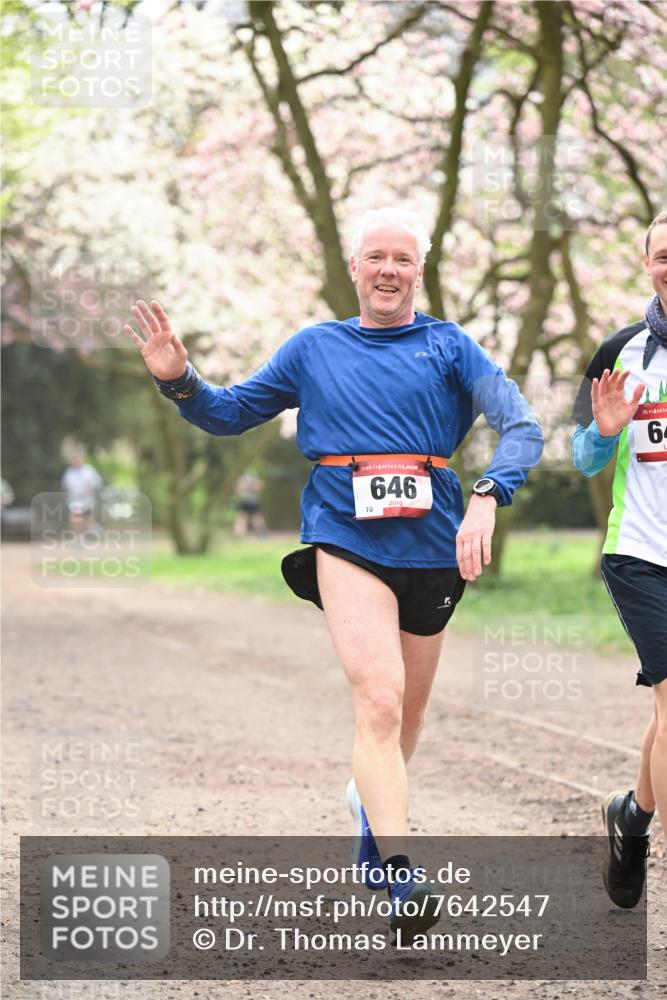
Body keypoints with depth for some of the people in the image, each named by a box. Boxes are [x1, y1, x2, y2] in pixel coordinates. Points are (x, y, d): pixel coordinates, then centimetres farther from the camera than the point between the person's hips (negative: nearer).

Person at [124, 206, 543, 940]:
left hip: (432, 545, 2)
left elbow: (521, 426, -5)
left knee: (406, 716, 15)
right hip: (347, 541, -2)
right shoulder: (315, 348, 10)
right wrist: (178, 380, -3)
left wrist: (486, 497, -23)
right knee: (378, 699, -20)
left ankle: (371, 802, 46)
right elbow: (229, 414, 18)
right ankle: (399, 878, -24)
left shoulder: (448, 347, 5)